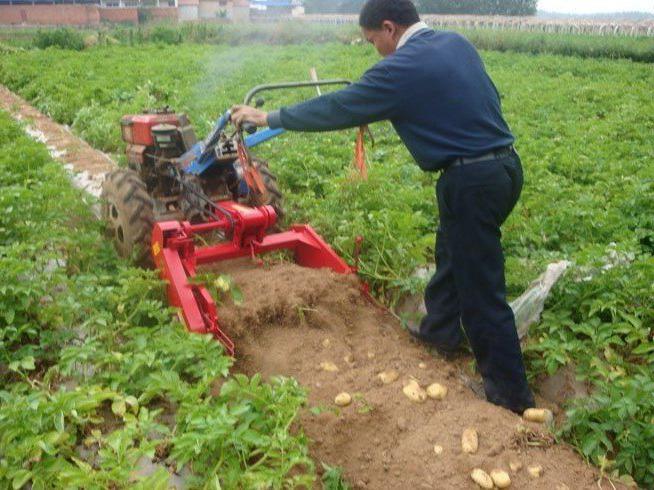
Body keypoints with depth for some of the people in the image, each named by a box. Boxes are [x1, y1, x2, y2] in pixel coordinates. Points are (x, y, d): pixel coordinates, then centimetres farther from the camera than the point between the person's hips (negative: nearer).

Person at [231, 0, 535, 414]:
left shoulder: (399, 70, -14)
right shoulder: (458, 43, 9)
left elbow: (336, 109, -7)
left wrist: (269, 117, 5)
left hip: (473, 181, -9)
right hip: (506, 163, 9)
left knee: (481, 289, 1)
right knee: (452, 250, 26)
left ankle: (511, 392, 13)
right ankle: (441, 330, 44)